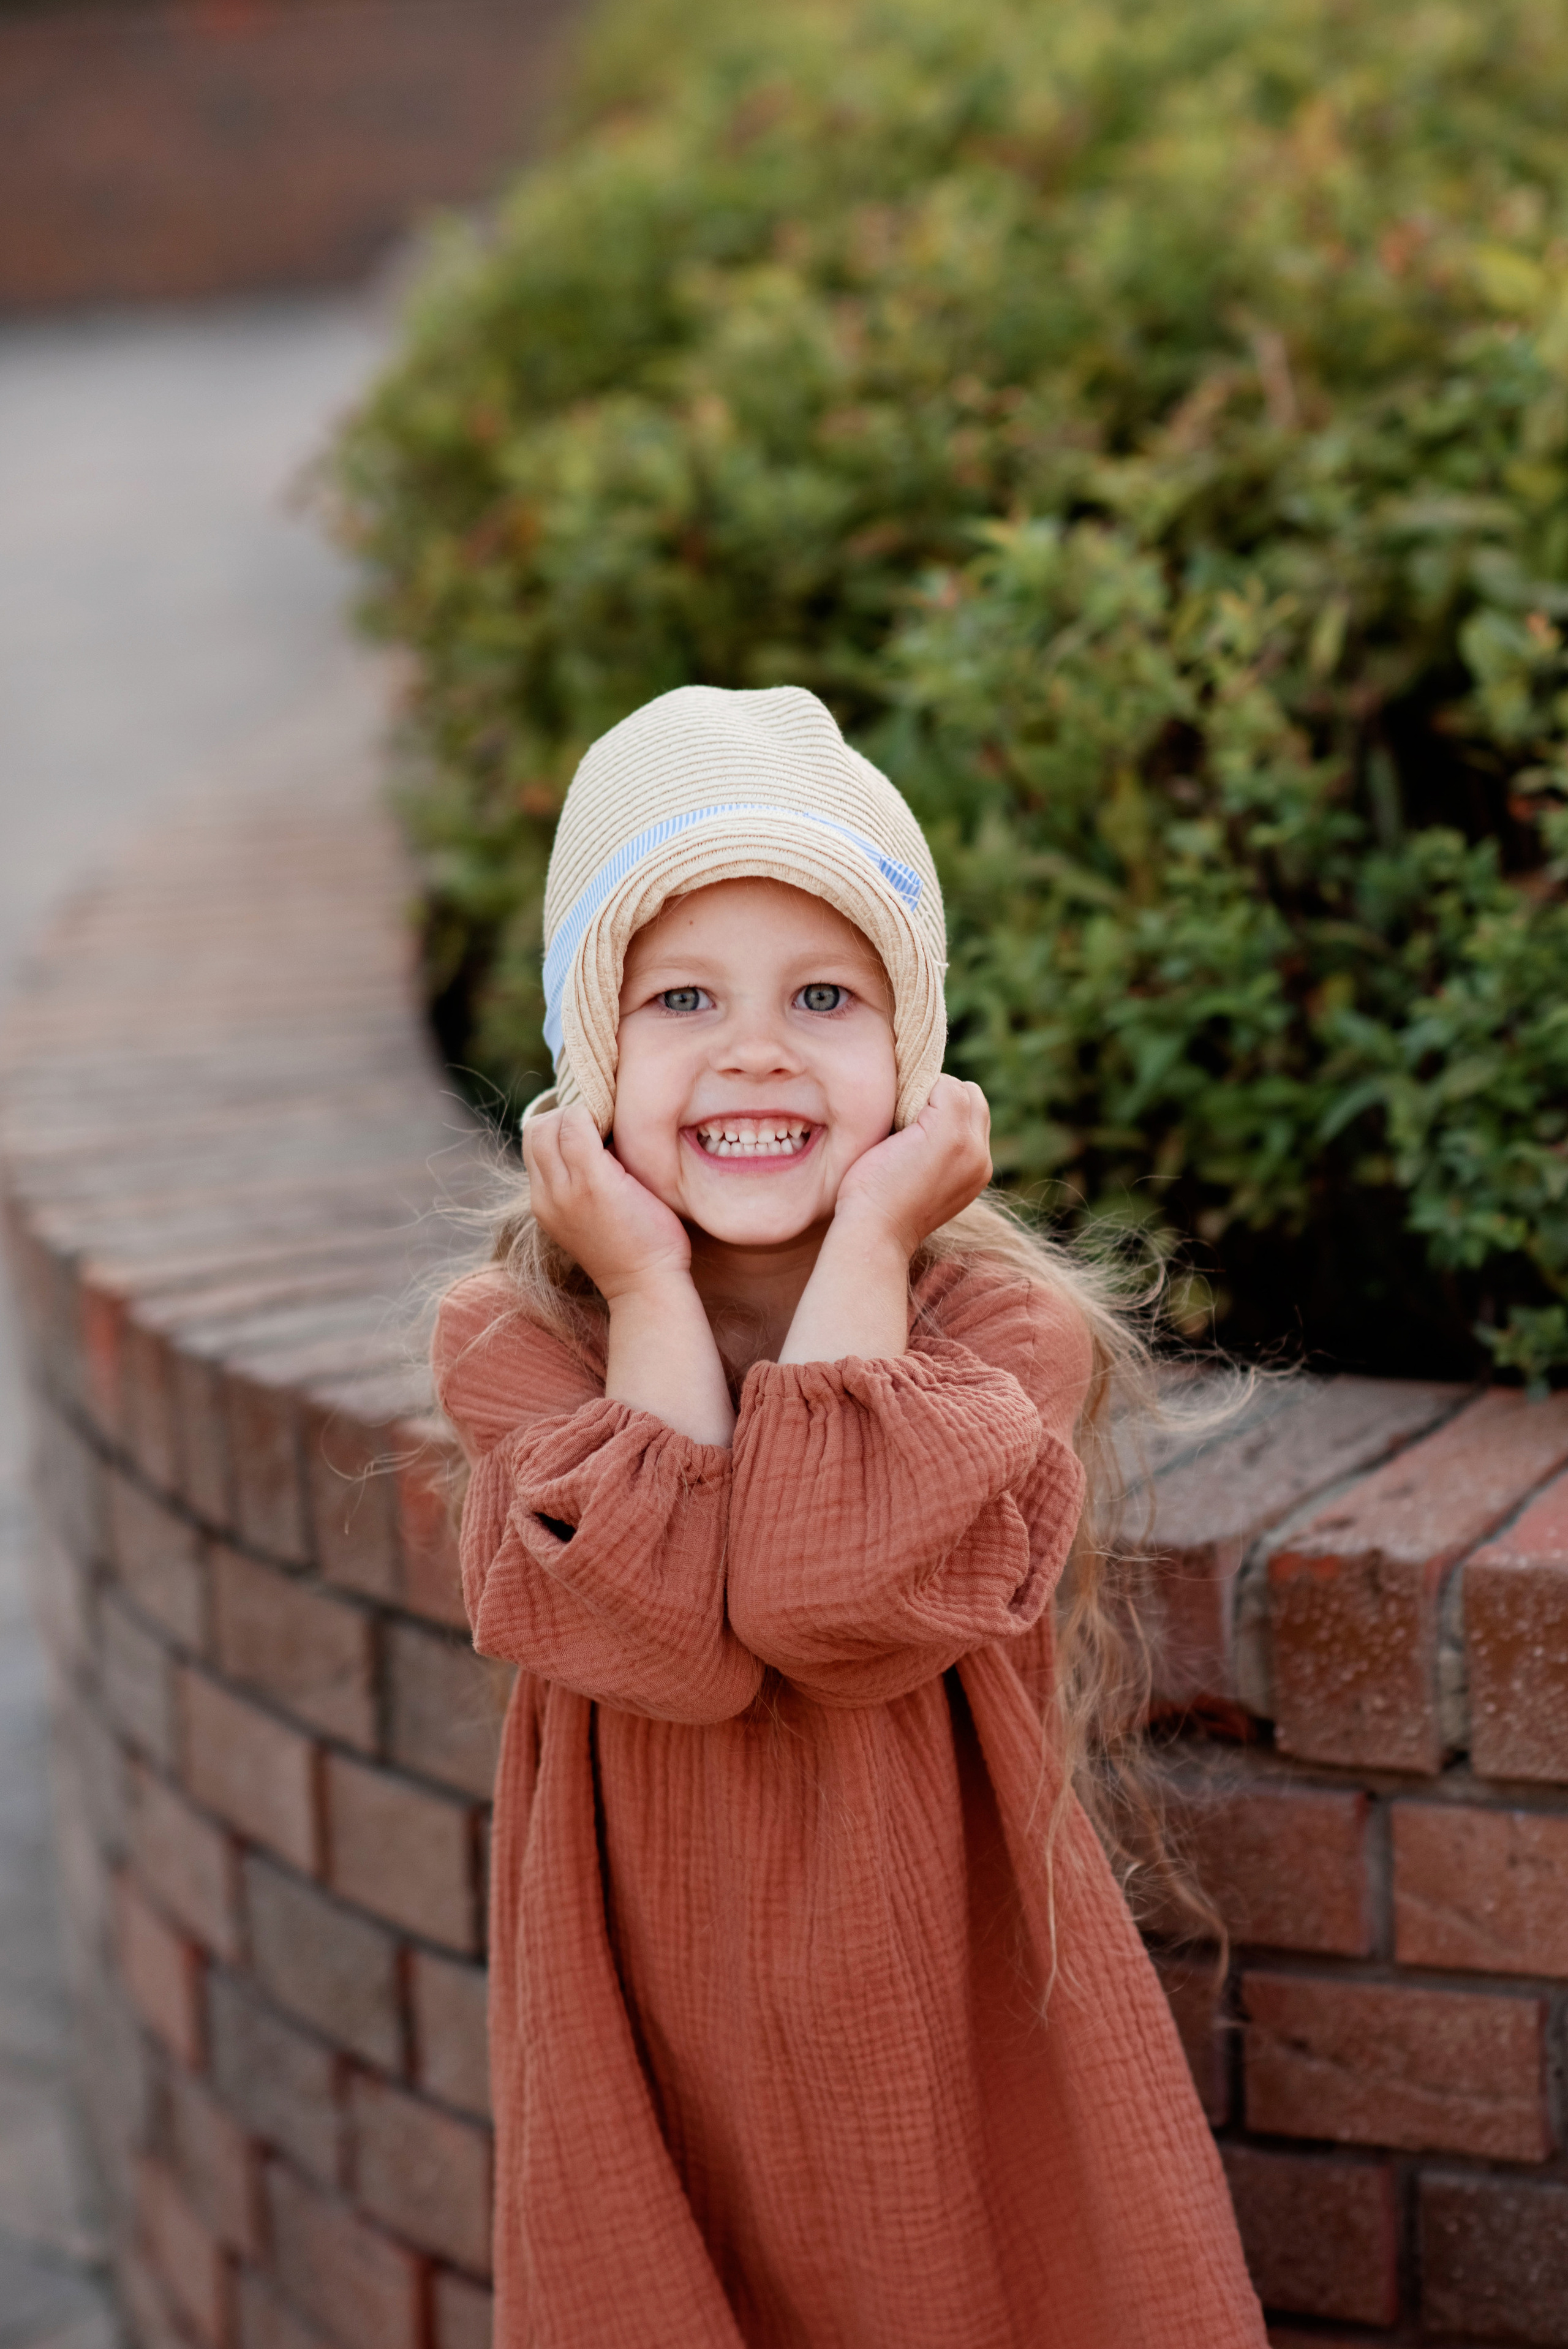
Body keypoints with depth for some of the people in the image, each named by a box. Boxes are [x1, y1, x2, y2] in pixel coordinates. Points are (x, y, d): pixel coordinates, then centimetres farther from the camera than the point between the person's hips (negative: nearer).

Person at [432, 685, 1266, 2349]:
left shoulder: (1007, 1329, -9)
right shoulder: (515, 1345, -6)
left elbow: (842, 1603, -28)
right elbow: (667, 1636, -24)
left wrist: (863, 1247, -20)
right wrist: (651, 1289, -19)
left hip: (962, 2057, -1)